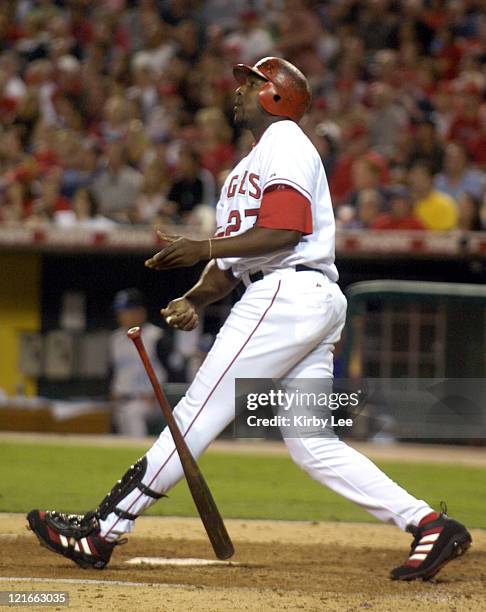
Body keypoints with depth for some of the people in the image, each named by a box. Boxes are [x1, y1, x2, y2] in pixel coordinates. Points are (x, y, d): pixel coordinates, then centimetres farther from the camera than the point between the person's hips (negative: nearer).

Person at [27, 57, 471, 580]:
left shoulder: (286, 144, -2)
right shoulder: (243, 171, 30)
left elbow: (284, 231, -16)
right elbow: (232, 259, 23)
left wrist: (205, 248, -16)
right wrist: (195, 299, 5)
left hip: (288, 293, -10)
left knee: (202, 409, -10)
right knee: (313, 445, 2)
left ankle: (104, 530, -10)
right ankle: (428, 526, -5)